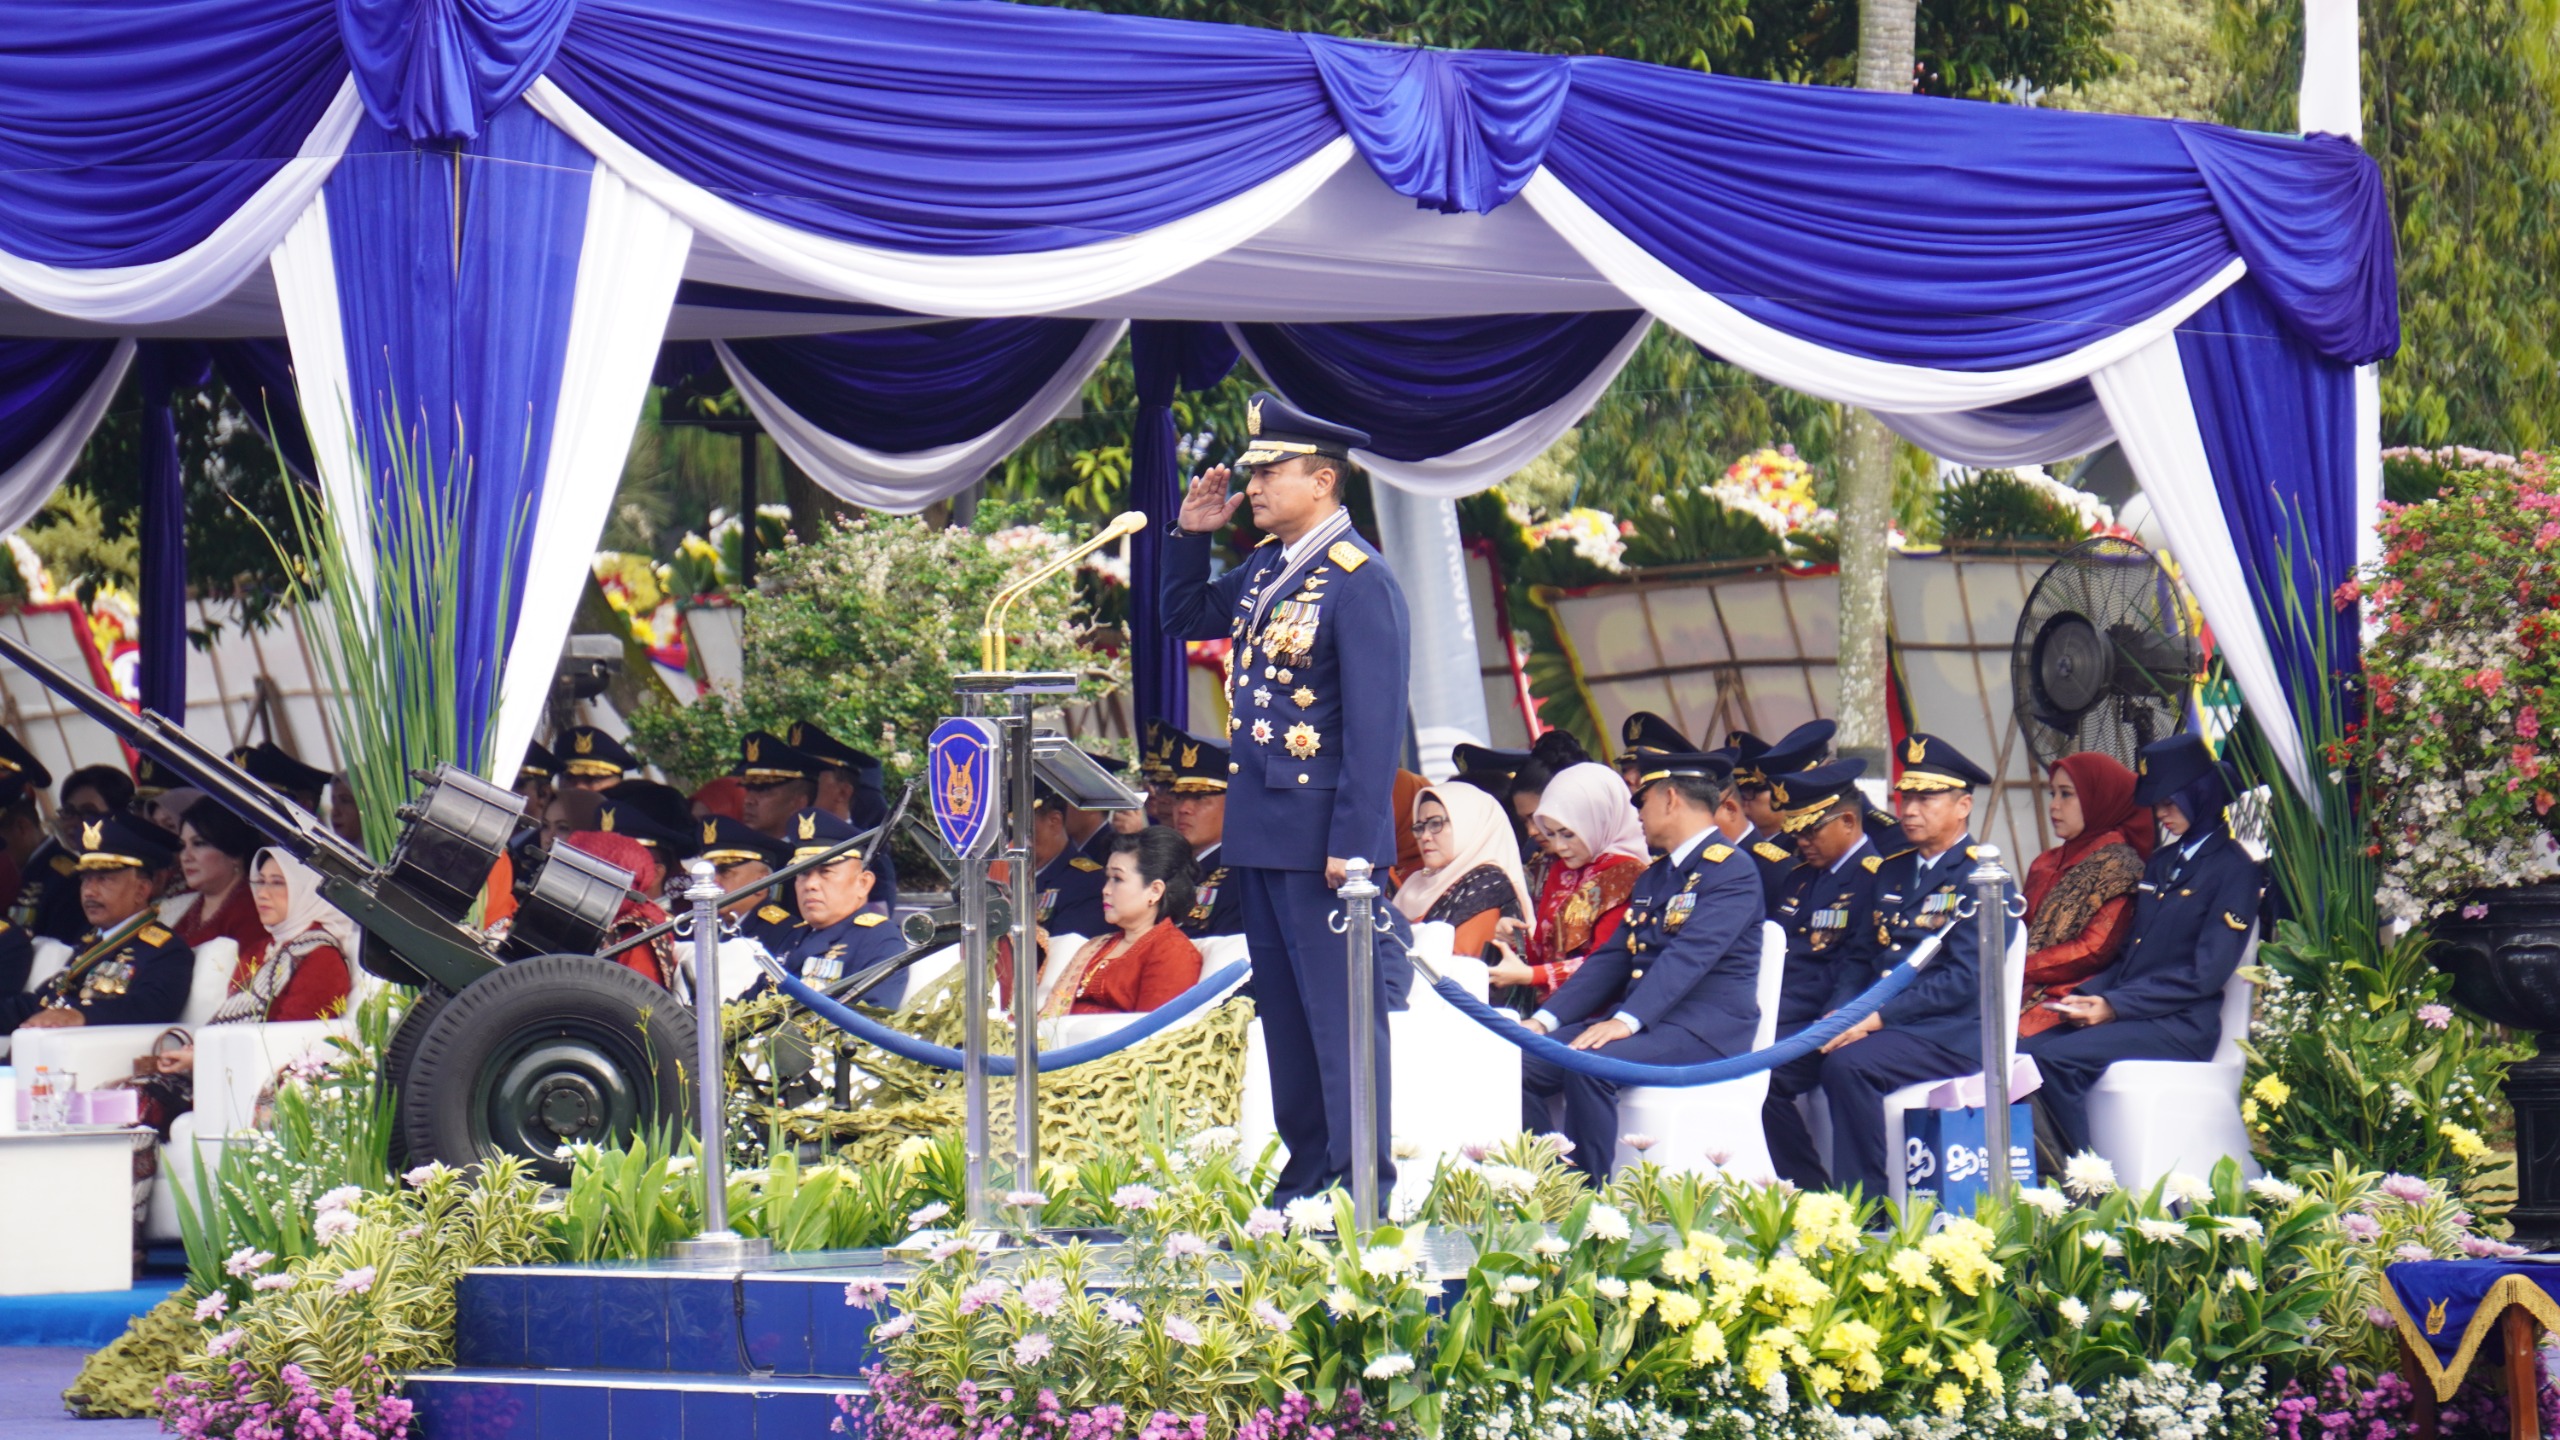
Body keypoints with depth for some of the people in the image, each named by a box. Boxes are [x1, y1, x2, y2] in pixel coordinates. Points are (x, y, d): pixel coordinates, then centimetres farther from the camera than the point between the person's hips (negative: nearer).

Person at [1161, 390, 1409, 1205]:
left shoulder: (1360, 582, -15)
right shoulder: (1267, 567, 11)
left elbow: (1376, 723, -18)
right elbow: (1186, 619, 28)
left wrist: (1351, 843, -22)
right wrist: (1190, 537, 11)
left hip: (1318, 831, -9)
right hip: (1260, 825, 9)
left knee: (1339, 1006, -5)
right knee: (1283, 1006, 14)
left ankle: (1364, 1180, -1)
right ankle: (1307, 1167, 21)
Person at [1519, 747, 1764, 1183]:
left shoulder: (1733, 872, -8)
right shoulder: (1654, 876, 21)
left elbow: (1690, 955, -21)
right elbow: (1612, 959, 17)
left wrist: (1626, 1020, -33)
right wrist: (1544, 1019, 3)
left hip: (1704, 1030, -9)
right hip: (1635, 1020, 9)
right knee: (1520, 1066, -10)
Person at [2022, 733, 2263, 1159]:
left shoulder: (2233, 869, -4)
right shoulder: (2162, 862, 22)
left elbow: (2205, 975, -12)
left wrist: (2115, 1006, -16)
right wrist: (2087, 996, 2)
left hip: (2181, 1027, -8)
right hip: (2127, 1016, 8)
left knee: (2054, 1059, -29)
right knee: (2022, 1052, -17)